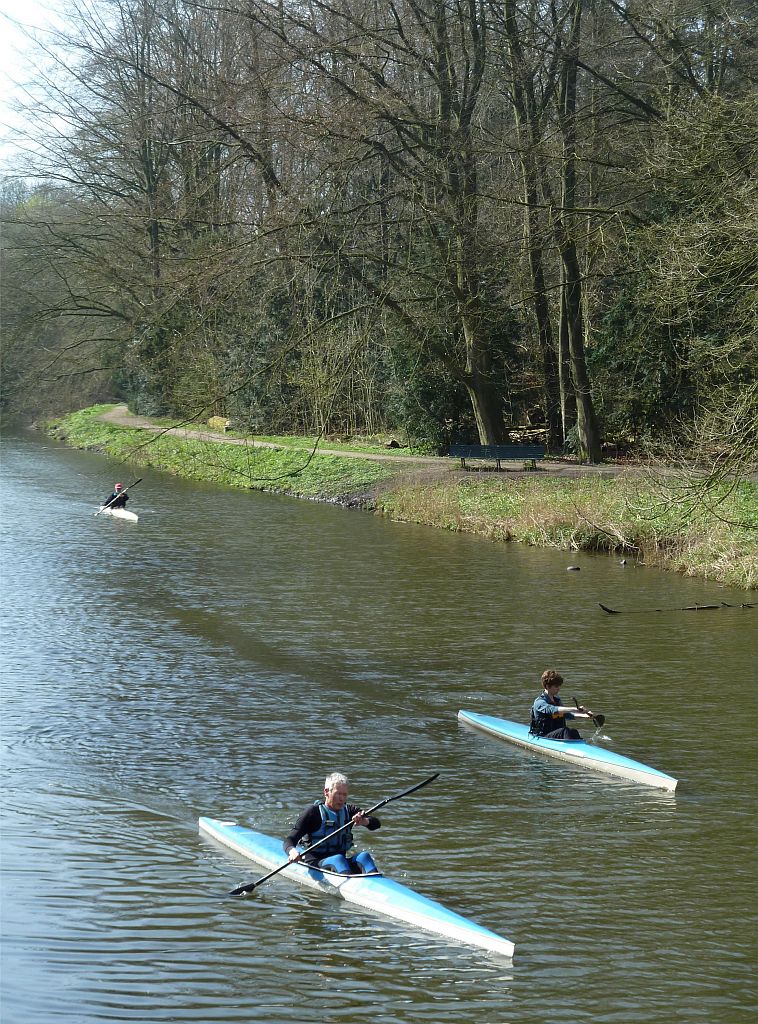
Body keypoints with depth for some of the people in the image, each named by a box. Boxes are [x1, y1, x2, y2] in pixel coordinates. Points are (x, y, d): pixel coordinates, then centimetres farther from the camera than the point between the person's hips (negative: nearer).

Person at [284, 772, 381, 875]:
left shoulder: (349, 811, 10)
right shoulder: (313, 812, -5)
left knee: (364, 856, -24)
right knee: (338, 859, -34)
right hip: (314, 863, -4)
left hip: (341, 861, 4)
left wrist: (364, 821, -24)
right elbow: (289, 840, -10)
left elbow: (376, 823, 0)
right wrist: (292, 851, -34)